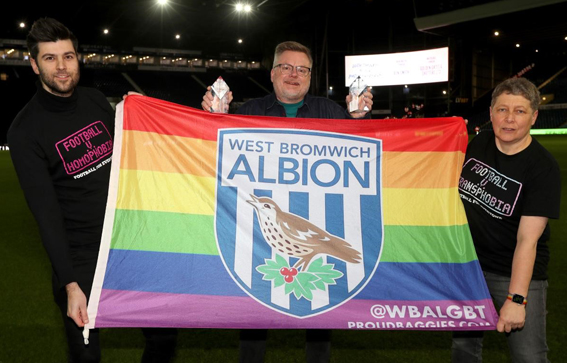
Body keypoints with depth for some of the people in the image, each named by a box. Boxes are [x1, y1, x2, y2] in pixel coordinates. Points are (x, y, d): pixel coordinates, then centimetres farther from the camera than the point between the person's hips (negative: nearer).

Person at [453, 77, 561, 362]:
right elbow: (456, 189, 14)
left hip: (519, 273, -4)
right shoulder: (477, 144, -3)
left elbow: (527, 239, -24)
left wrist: (516, 299, -28)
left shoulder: (543, 168, -19)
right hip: (468, 263, 5)